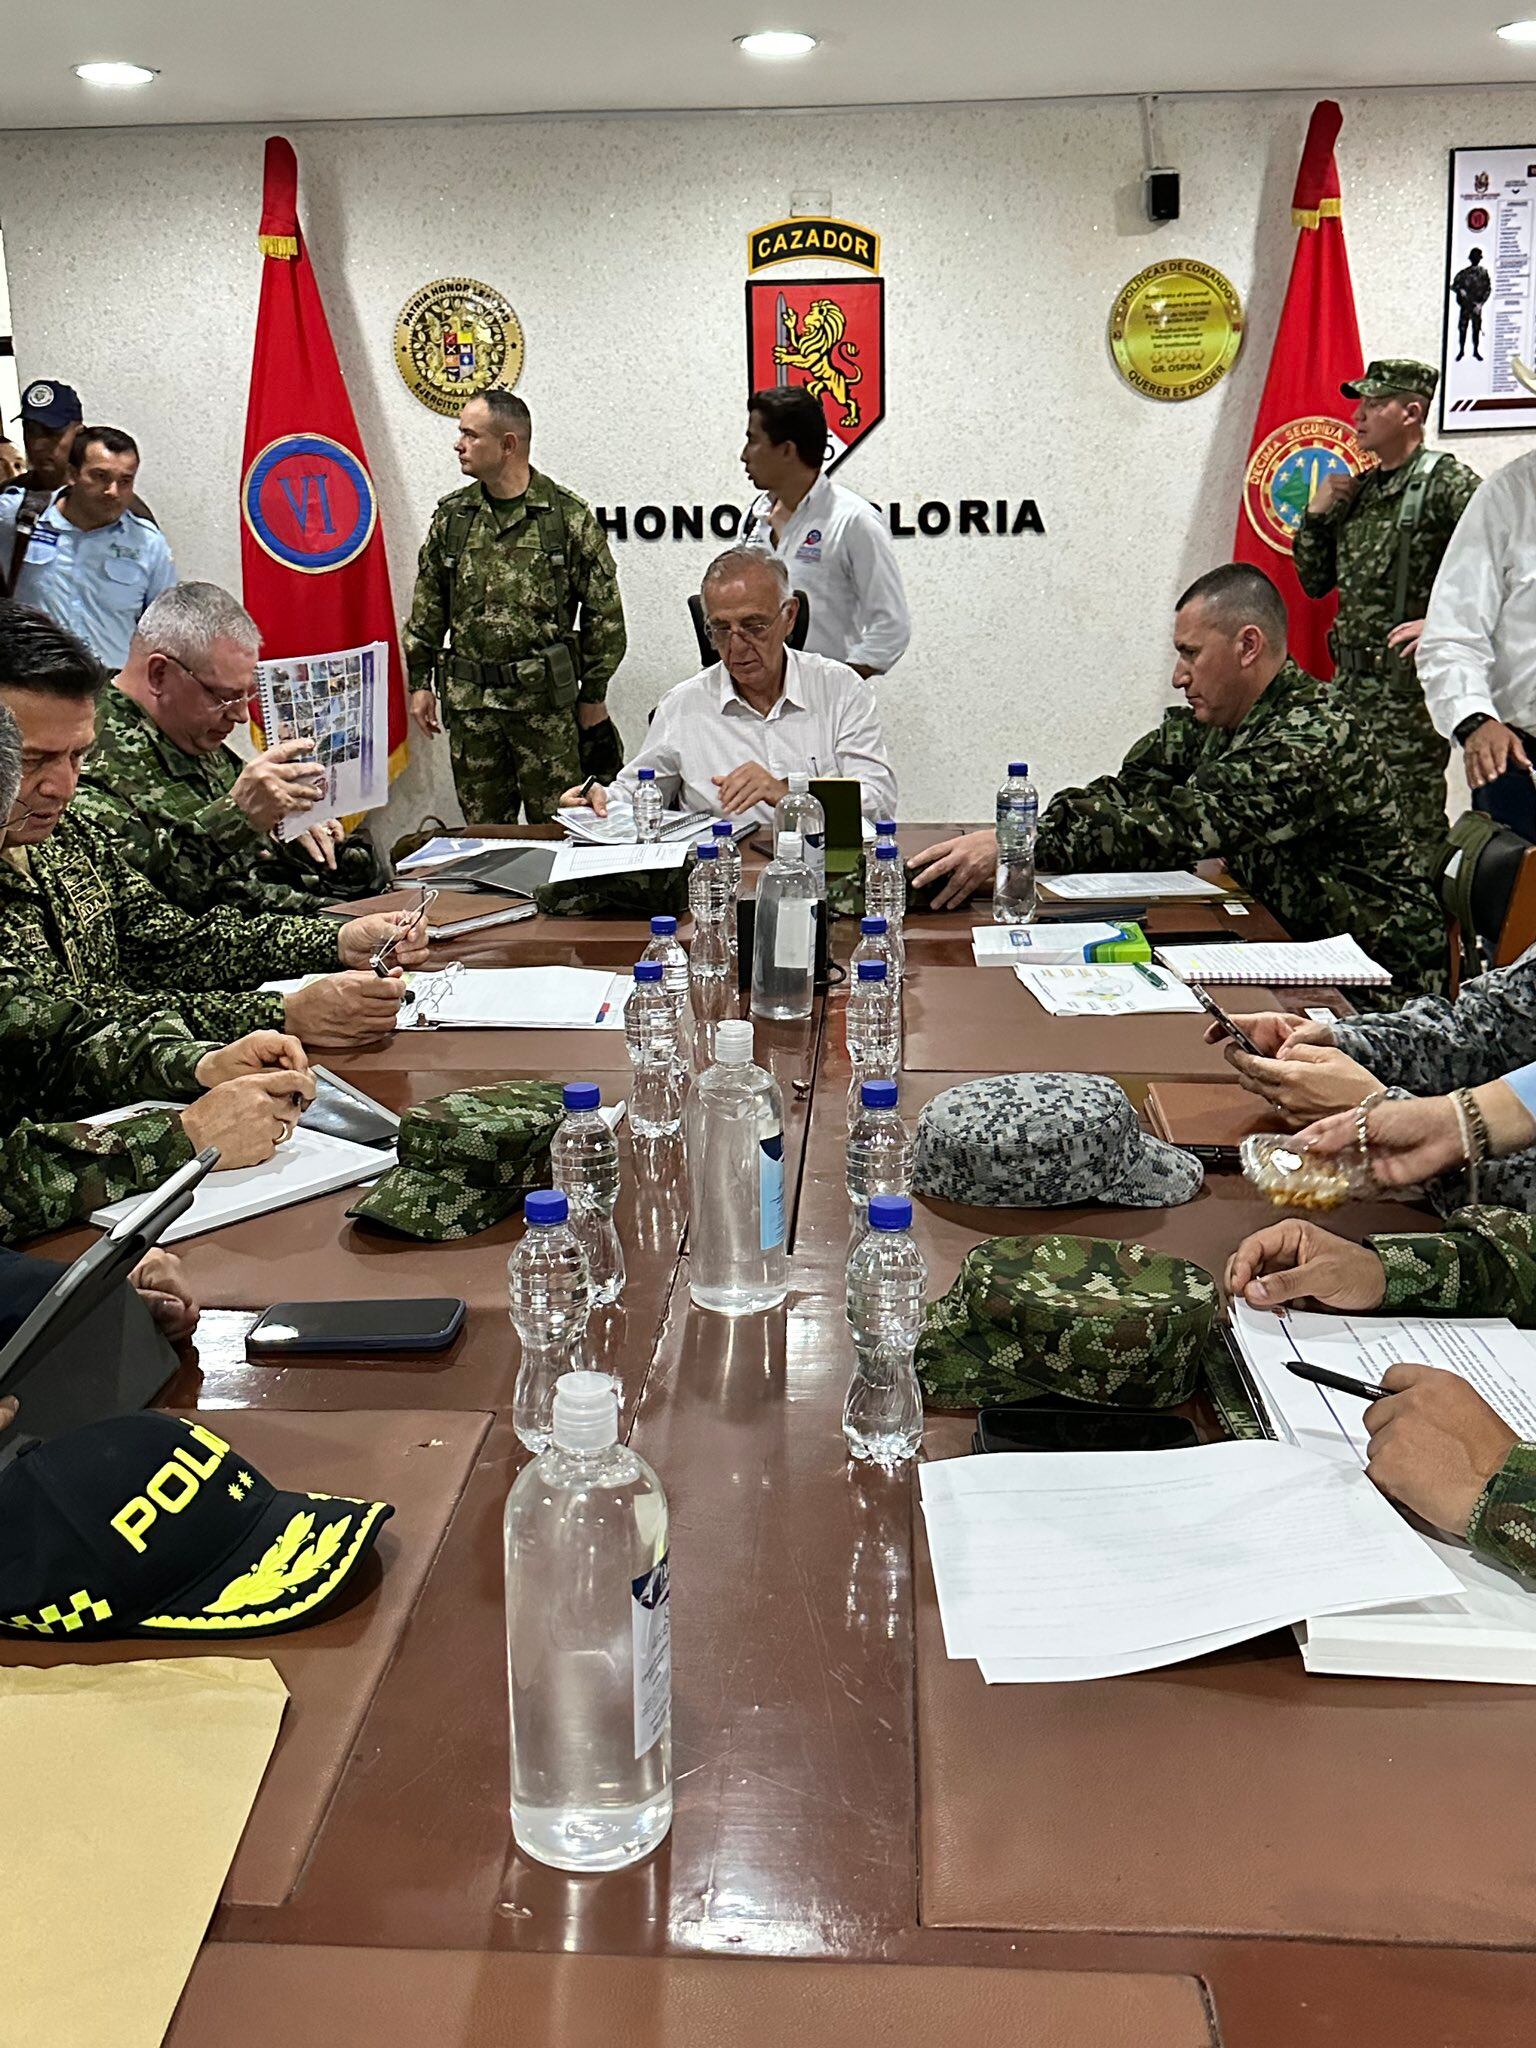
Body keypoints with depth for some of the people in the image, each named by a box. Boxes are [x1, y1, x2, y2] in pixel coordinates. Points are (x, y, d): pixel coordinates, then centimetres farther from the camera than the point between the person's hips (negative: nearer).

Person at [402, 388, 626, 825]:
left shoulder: (570, 516, -2)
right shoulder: (451, 516, 9)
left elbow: (604, 614, 0)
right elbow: (427, 609, 15)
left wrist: (594, 694, 0)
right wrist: (419, 682, 11)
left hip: (545, 699, -3)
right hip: (468, 703, 4)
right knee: (482, 828, 10)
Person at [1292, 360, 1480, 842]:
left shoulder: (1446, 482, -7)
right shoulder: (1357, 490, 15)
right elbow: (1315, 582, 20)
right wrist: (1315, 514, 6)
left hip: (1408, 685, -8)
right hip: (1350, 679, 8)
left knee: (1411, 828, -6)